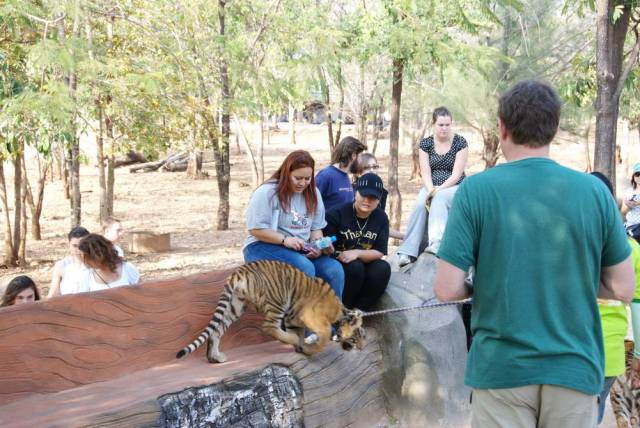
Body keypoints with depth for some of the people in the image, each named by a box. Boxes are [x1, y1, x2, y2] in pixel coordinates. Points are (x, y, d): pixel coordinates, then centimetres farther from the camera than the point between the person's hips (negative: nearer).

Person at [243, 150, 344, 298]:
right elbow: (255, 229, -13)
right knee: (305, 268, -34)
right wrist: (284, 240, -23)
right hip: (264, 247, -6)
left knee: (335, 269, -20)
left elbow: (316, 228, 12)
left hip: (301, 250, 6)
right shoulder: (266, 192, -11)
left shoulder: (313, 194, 9)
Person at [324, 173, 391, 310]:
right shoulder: (338, 214, -12)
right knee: (355, 267, -34)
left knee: (383, 268, -26)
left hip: (365, 264, 4)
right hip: (338, 265, -3)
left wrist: (357, 253, -23)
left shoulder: (381, 218, -1)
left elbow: (380, 252, -6)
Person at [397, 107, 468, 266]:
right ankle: (408, 252, -34)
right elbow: (425, 172, -3)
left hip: (454, 187, -2)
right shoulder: (426, 144, 4)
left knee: (440, 198, -36)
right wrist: (431, 190, -22)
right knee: (419, 205, -28)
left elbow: (457, 174, -11)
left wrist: (438, 190, -22)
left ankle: (436, 243, -49)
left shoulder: (460, 142, -5)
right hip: (432, 187, 3)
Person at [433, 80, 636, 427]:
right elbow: (623, 289, 2)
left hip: (501, 367, -2)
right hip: (575, 367, 2)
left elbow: (447, 289, -11)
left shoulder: (476, 189, -9)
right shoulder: (595, 190, -4)